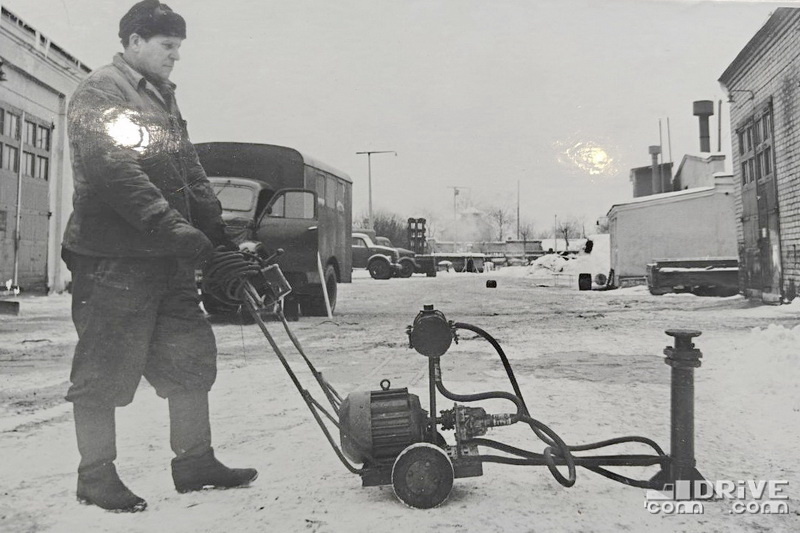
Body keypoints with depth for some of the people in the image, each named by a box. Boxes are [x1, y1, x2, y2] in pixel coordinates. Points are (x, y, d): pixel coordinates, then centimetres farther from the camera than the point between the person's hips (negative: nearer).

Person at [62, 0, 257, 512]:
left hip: (168, 257, 9)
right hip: (114, 257, -9)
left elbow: (190, 171, 19)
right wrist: (172, 227, -26)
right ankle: (96, 476, 15)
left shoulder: (163, 100, 22)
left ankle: (195, 461, 20)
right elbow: (114, 170, -20)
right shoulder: (99, 92, -6)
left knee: (190, 356, 9)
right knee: (105, 368, 1)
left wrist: (216, 230, 8)